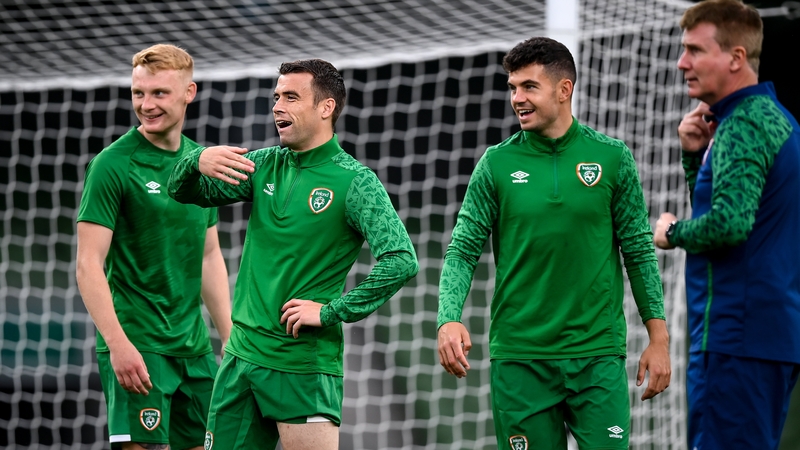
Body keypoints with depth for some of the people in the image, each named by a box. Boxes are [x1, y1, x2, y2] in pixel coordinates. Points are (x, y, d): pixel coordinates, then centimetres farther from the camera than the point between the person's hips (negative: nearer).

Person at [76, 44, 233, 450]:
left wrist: (230, 339, 14)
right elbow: (89, 264, -12)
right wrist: (118, 344, -21)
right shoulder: (114, 164, -9)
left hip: (194, 345, 7)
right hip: (136, 346, -6)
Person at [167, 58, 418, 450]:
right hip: (242, 356, 6)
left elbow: (401, 261, -17)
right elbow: (184, 192, 10)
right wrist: (198, 162, -13)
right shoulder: (265, 165, 9)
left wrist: (332, 312, -17)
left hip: (304, 365, -6)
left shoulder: (353, 180, -9)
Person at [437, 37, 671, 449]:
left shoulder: (611, 157, 2)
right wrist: (448, 320, -17)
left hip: (598, 354, 0)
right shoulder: (497, 164, 2)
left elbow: (639, 250, 6)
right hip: (519, 360, 1)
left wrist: (658, 338, 3)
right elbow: (463, 250, 0)